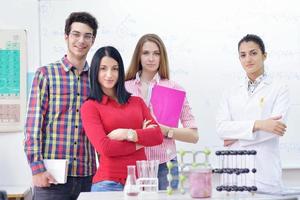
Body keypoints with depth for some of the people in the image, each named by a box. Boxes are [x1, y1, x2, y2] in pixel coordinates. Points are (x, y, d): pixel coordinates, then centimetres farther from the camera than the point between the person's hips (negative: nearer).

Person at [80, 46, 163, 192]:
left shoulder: (137, 102, 12)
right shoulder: (90, 106, -1)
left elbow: (158, 136, 1)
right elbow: (104, 148, -12)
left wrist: (128, 134, -12)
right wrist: (141, 141, -4)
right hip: (109, 183, -3)